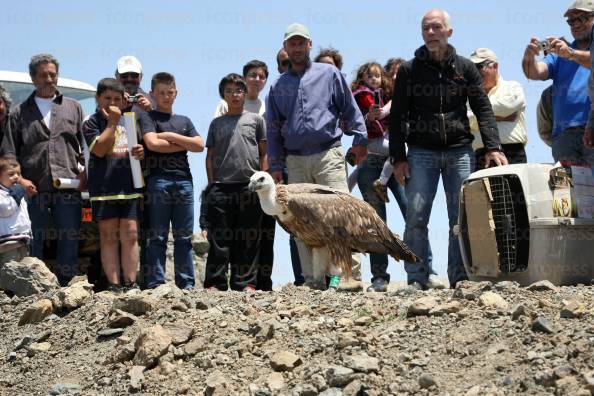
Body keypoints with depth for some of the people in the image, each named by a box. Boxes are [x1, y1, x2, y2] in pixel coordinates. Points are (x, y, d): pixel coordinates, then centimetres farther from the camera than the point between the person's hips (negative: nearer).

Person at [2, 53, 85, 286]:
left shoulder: (73, 108, 18)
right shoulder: (20, 113, 14)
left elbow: (85, 146, 12)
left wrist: (83, 172, -3)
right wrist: (20, 180, -6)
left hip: (68, 187, 1)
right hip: (34, 189, 0)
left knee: (69, 241, -1)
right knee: (34, 242, 0)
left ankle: (67, 287, 4)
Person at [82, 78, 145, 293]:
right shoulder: (91, 123, 4)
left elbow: (139, 147, 26)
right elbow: (100, 149, -12)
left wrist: (141, 151, 2)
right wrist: (112, 122, -9)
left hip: (130, 187, 3)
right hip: (104, 189, -3)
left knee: (130, 236, -1)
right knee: (109, 237, -1)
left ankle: (130, 283, 0)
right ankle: (114, 285, -1)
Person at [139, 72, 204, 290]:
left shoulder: (184, 121, 22)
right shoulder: (147, 117, 8)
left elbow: (200, 145, 7)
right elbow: (152, 143, -9)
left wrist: (170, 136, -1)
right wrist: (184, 144, 1)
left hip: (184, 180, 4)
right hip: (158, 180, -4)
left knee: (184, 237, 4)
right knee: (158, 237, -5)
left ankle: (187, 284, 5)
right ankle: (155, 284, -6)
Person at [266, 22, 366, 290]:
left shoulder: (329, 74, 9)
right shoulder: (278, 86, 17)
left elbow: (350, 110, 8)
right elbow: (273, 129, 17)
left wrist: (360, 140, -2)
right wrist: (275, 166, 10)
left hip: (328, 155, -3)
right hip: (295, 161, 3)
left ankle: (338, 273, -14)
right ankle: (311, 277, 5)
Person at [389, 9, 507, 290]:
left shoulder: (465, 68, 9)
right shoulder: (408, 71, 7)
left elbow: (483, 109, 7)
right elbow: (397, 117, 6)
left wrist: (492, 147, -5)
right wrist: (398, 158, -2)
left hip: (460, 152, 1)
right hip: (421, 153, -1)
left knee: (462, 218, -1)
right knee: (416, 218, -8)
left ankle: (460, 277, 6)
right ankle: (417, 279, -3)